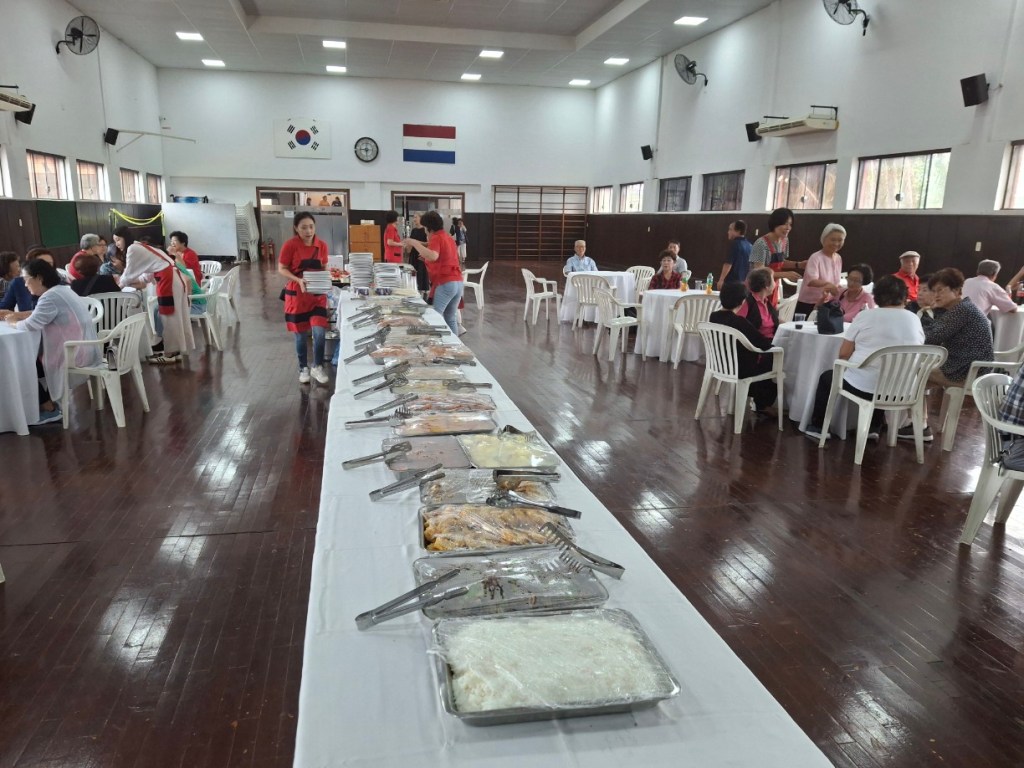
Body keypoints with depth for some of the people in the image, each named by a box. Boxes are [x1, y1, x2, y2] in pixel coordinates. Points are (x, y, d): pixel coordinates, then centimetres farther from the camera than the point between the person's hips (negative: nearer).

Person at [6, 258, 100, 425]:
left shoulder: (50, 296, -19)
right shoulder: (61, 290, 14)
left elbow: (31, 324, -24)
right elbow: (39, 315, 21)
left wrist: (14, 323, -4)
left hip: (75, 353, -10)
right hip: (82, 349, 10)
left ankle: (49, 409, 12)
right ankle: (50, 402, 21)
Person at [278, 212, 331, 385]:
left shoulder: (322, 245, -1)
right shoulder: (290, 246, -11)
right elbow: (281, 269, -7)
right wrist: (298, 280, -23)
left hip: (318, 294, 2)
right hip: (297, 294, -2)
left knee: (319, 331, -11)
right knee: (300, 334, 7)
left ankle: (318, 367, 8)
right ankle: (303, 368, 26)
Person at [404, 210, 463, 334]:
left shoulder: (436, 238, -8)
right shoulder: (448, 237, 19)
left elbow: (433, 256, -28)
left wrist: (415, 243, -22)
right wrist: (426, 258, 23)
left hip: (444, 284, -9)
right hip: (458, 282, 9)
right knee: (451, 318, 14)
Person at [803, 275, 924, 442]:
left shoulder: (865, 316, -5)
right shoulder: (915, 321, 6)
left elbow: (843, 354, -3)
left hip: (861, 385, -4)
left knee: (826, 377, 23)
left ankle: (817, 427, 26)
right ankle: (873, 428, 34)